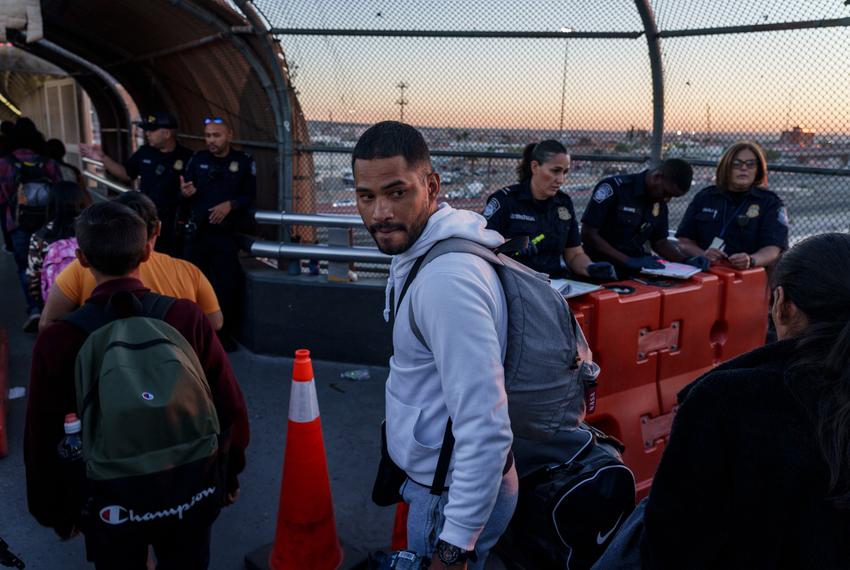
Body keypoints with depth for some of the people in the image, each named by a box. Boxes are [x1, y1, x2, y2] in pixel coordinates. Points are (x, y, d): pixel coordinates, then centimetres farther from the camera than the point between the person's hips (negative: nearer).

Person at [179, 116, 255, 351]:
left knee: (227, 285, 2)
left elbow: (250, 197, -1)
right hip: (197, 233, 2)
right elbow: (186, 195, 11)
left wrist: (230, 204, -17)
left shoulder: (244, 161, -1)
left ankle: (224, 334, 16)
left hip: (226, 234, -2)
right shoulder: (198, 159, 7)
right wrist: (185, 193, -12)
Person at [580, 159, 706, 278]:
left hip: (637, 270, 6)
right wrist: (629, 261, -23)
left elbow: (659, 242, 15)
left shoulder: (660, 202, 5)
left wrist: (686, 260, -3)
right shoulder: (614, 187, -14)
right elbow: (588, 233, -18)